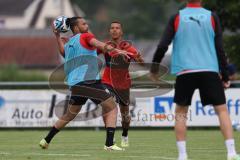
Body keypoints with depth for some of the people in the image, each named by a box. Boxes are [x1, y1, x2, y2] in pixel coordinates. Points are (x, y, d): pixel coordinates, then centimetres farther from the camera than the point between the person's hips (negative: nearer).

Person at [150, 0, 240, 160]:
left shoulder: (176, 18, 4)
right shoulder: (212, 17, 5)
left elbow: (163, 46, -1)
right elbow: (219, 48, 2)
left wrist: (154, 68, 13)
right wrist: (225, 76, 7)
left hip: (184, 71, 0)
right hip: (209, 71, 0)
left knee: (181, 112, 13)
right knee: (222, 109, 5)